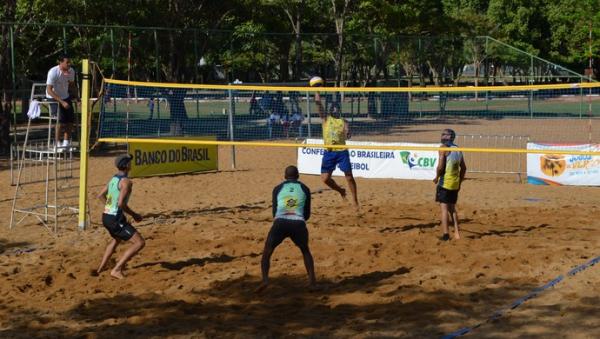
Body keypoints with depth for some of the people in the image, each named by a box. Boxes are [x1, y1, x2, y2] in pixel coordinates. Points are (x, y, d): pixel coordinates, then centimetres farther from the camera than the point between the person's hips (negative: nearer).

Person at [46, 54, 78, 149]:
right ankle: (58, 144, -10)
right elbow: (49, 90, -26)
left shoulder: (71, 71, -6)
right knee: (61, 120, -19)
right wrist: (62, 102, -30)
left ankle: (66, 143, 10)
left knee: (70, 120, -1)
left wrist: (76, 96, -2)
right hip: (53, 98, -6)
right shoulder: (53, 72, -24)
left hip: (65, 97, 6)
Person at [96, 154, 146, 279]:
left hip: (106, 216, 10)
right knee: (140, 242, -10)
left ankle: (101, 268, 41)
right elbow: (121, 203, -25)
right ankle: (117, 269, -13)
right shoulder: (126, 182, -16)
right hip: (116, 219, -10)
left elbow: (101, 196, 22)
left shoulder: (113, 178, 11)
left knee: (117, 239, 37)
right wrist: (134, 214, -11)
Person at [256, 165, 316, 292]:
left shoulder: (278, 188, 20)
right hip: (298, 224, 1)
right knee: (305, 251, 26)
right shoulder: (304, 189, 20)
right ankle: (312, 281, 13)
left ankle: (265, 280, -7)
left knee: (267, 252, 14)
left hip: (281, 223, -1)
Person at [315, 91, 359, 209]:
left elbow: (347, 135, -9)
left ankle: (355, 201, 6)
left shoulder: (343, 122, 4)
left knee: (349, 177, -4)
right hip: (329, 152, 2)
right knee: (325, 178, -2)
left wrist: (347, 133, -31)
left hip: (342, 152, -2)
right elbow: (318, 103, -3)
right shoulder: (326, 119, 5)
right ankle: (341, 191, 25)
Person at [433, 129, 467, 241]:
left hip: (445, 182, -7)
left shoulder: (444, 148, -10)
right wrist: (459, 182, 22)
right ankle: (456, 232, 14)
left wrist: (437, 177, -2)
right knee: (452, 207, 16)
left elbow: (441, 166, -17)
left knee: (444, 207, -4)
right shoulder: (458, 149, 13)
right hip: (455, 184, 7)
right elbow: (463, 167, 16)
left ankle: (445, 234, -8)